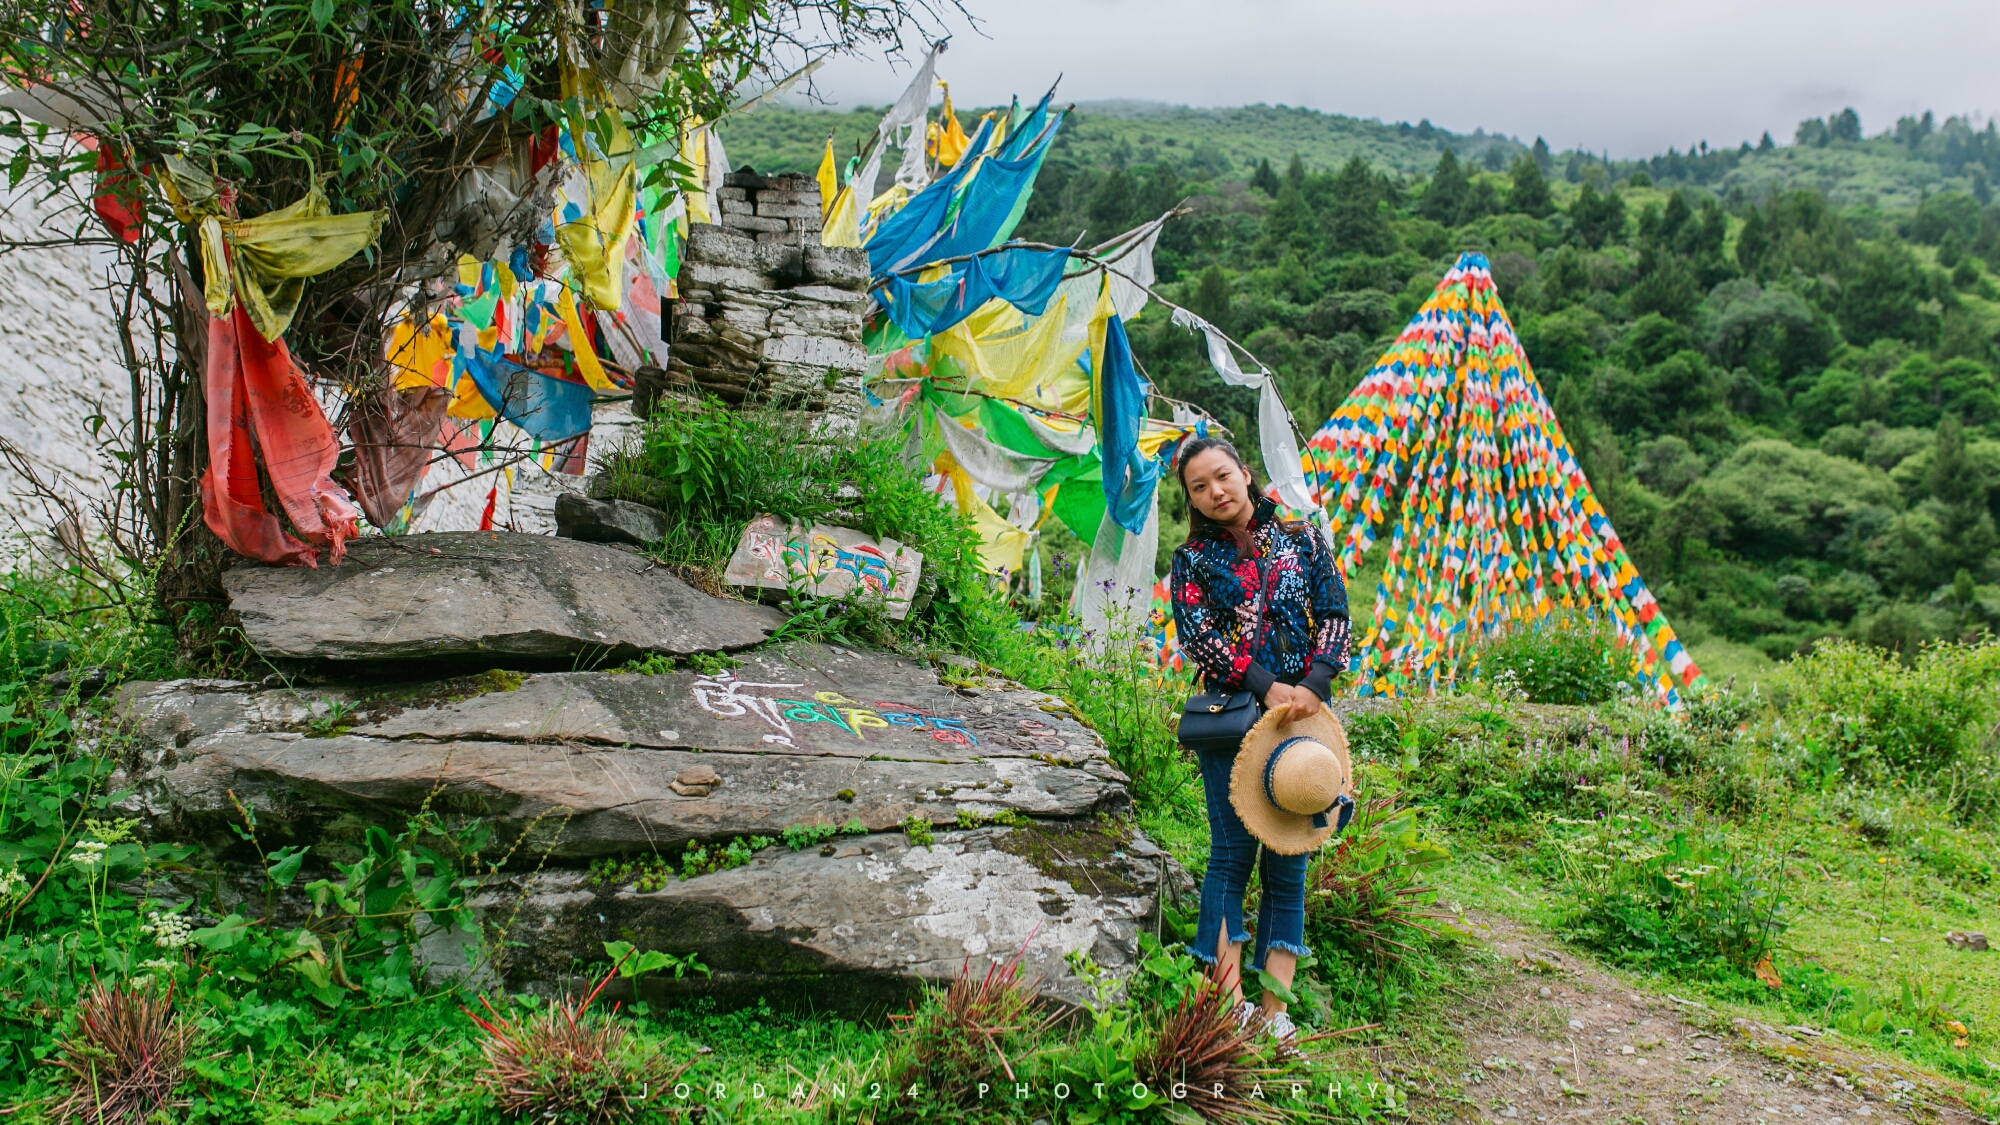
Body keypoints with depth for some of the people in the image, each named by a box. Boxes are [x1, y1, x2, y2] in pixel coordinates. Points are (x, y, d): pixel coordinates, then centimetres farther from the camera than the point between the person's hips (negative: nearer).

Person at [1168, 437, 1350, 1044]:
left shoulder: (1301, 540, 11)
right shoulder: (1192, 560, 7)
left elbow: (1336, 617, 4)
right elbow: (1198, 637, -5)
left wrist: (1313, 686, -12)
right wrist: (1267, 687, -17)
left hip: (1303, 715, 1)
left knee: (1289, 861, 0)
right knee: (1233, 850, -5)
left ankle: (1275, 1009, 2)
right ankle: (1230, 1000, -3)